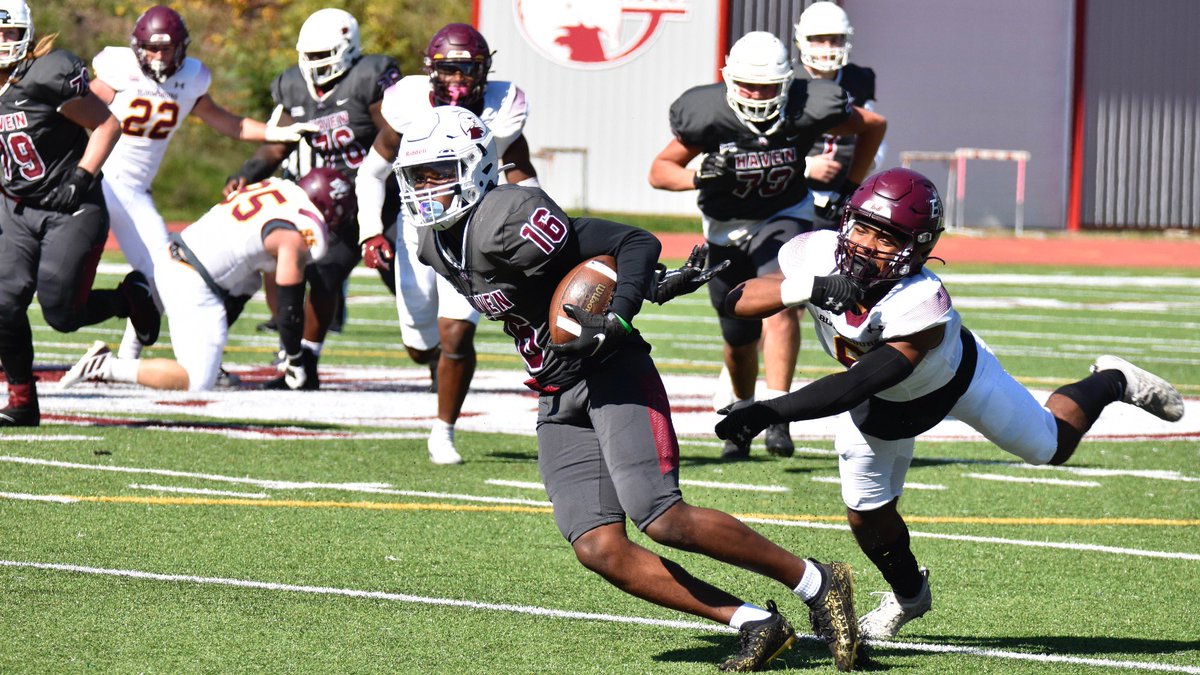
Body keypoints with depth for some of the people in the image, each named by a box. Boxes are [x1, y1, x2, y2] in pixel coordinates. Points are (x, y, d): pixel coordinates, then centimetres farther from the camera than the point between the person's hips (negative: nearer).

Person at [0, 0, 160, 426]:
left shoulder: (47, 75, -16)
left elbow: (106, 125, -10)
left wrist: (80, 179, -17)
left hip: (71, 211, -5)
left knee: (61, 314, -10)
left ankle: (131, 297, 21)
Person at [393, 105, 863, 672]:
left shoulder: (508, 221, -19)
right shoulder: (437, 246, 8)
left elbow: (636, 242, -16)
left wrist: (620, 315, -29)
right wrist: (645, 286, 10)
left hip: (613, 375, -8)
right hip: (559, 401, 8)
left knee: (663, 520, -22)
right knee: (599, 550, -8)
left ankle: (815, 583, -6)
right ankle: (754, 624, -4)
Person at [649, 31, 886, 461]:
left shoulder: (808, 109, -22)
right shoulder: (708, 115, -23)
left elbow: (873, 126, -2)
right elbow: (660, 171, -12)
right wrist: (700, 178, -32)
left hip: (784, 218, -1)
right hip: (726, 230, 1)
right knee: (739, 339, 10)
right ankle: (740, 413, 39)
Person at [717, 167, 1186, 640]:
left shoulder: (921, 305, -48)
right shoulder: (817, 255, -34)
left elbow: (854, 386, -52)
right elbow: (736, 300, -35)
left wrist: (768, 413, -60)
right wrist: (805, 288, -52)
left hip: (954, 377, -4)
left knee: (1053, 446, 15)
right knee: (867, 512, 4)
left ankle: (1110, 383, 47)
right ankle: (908, 596, 37)